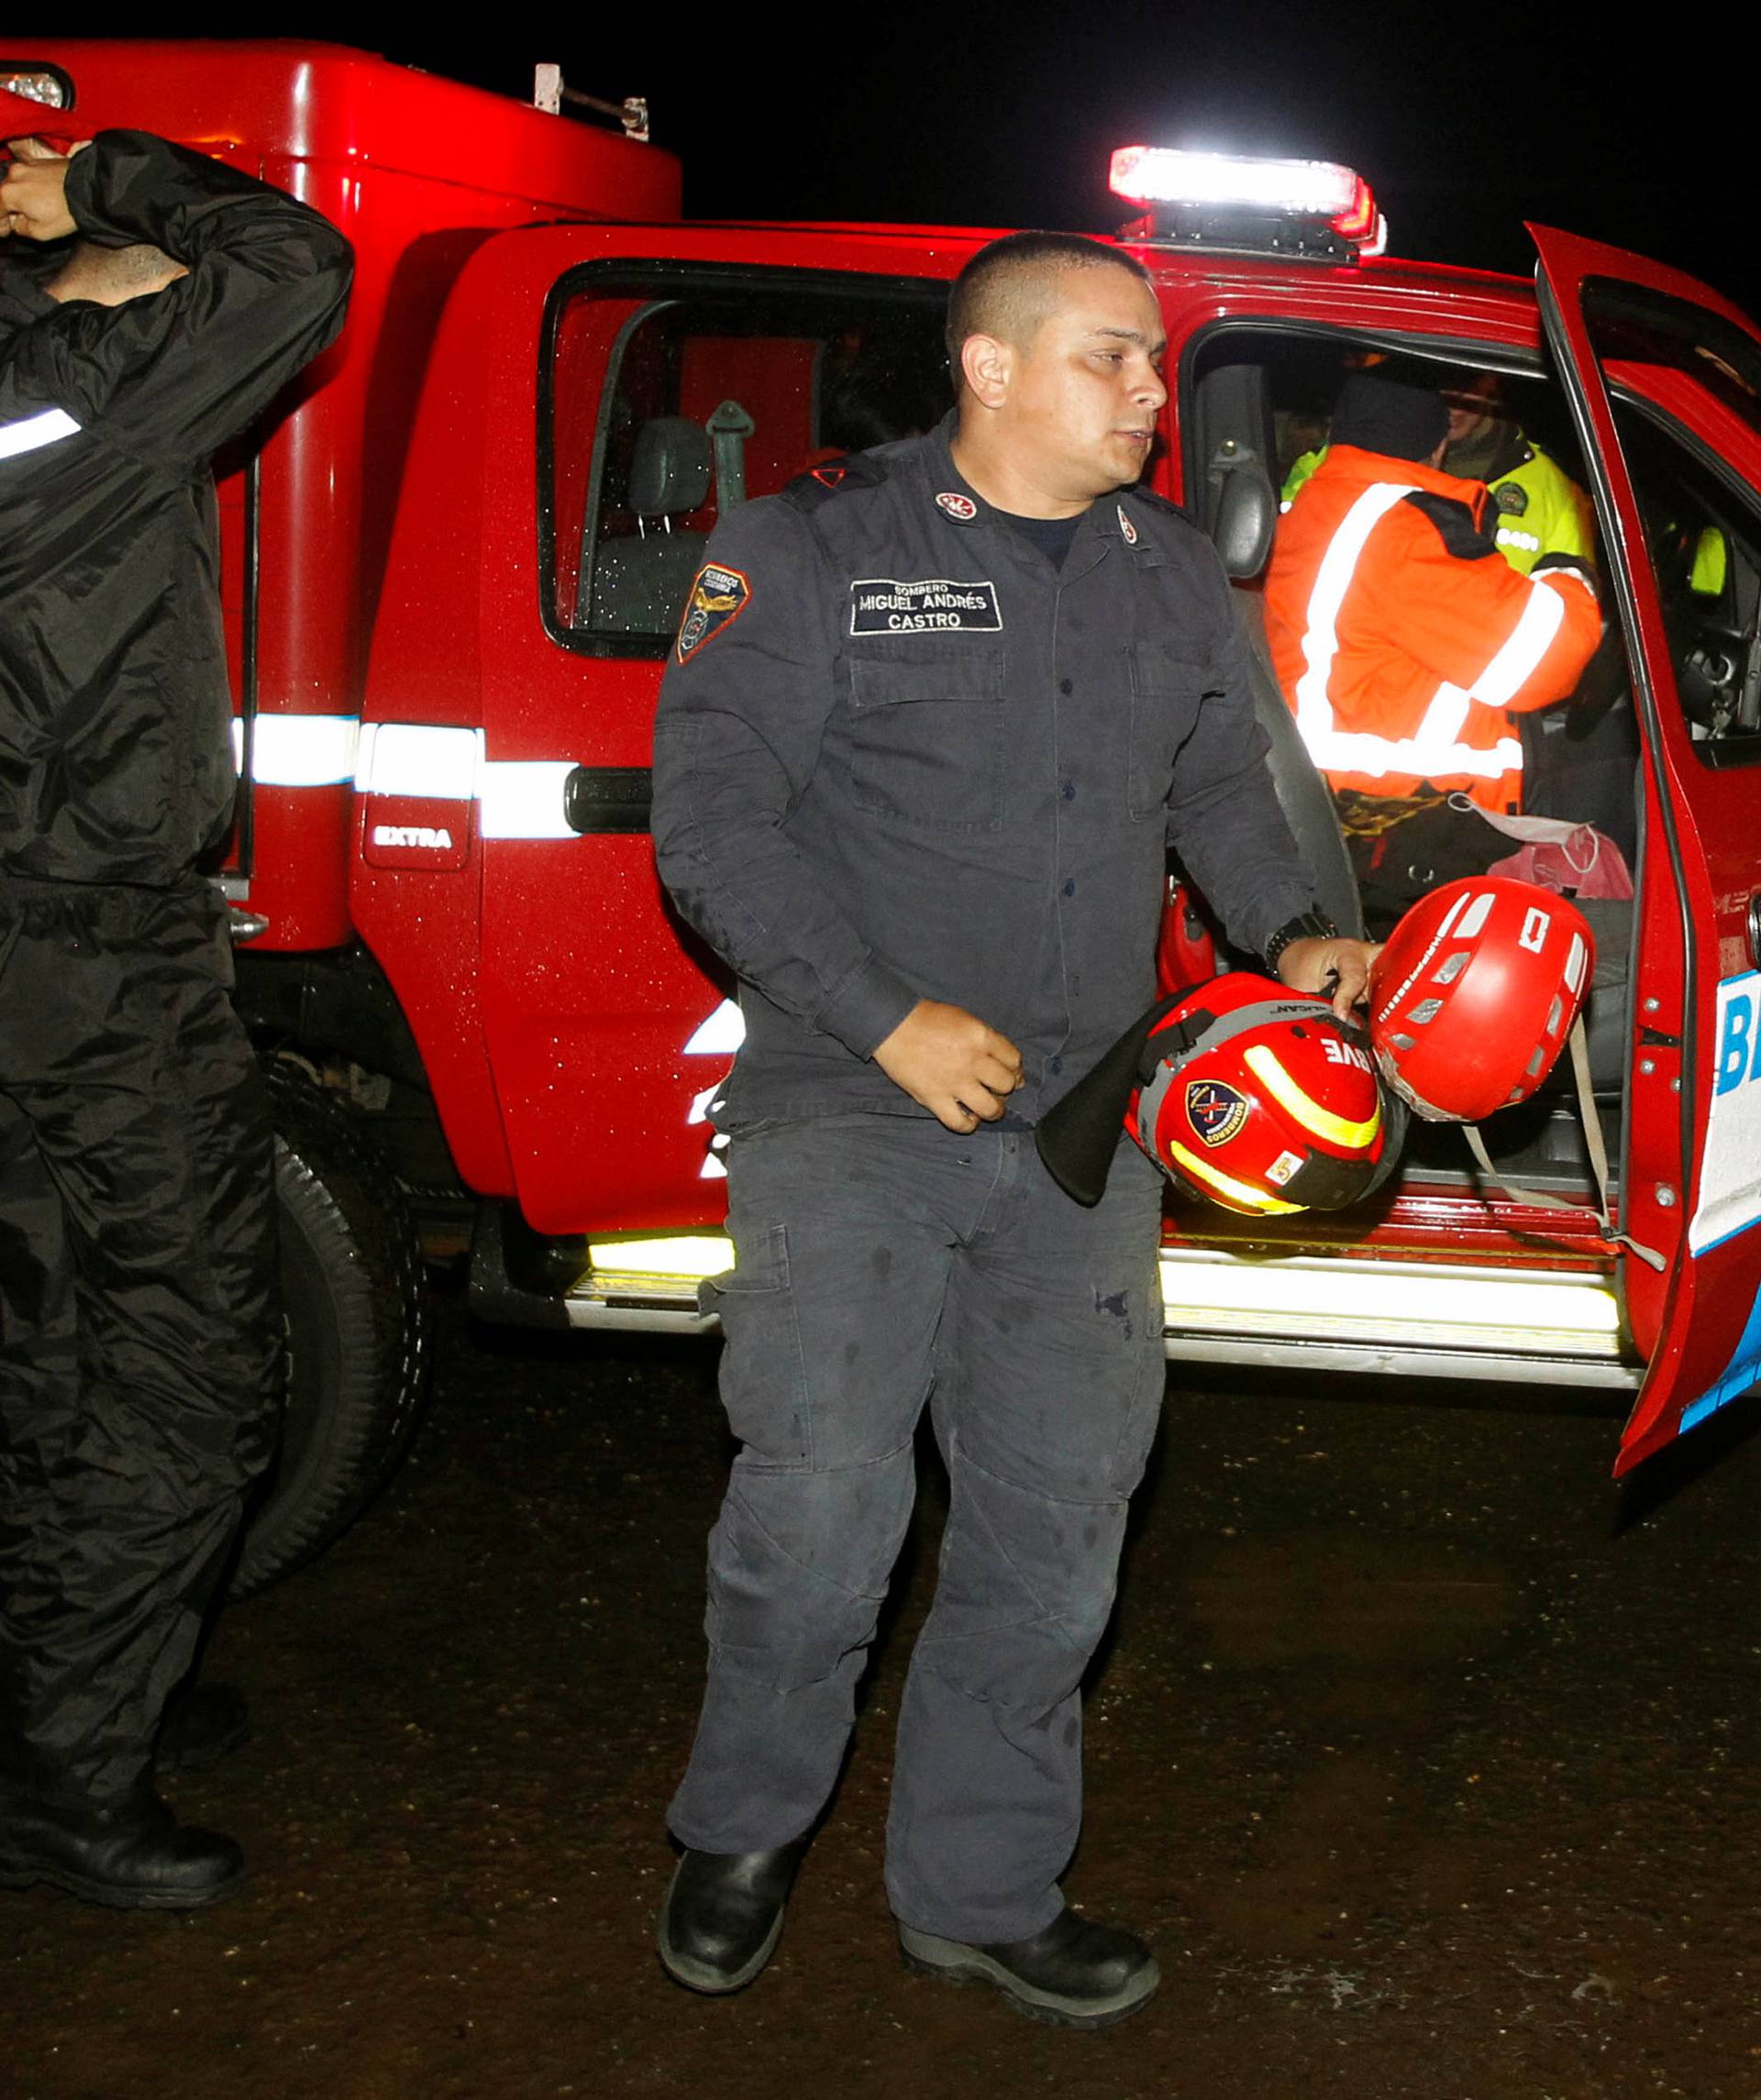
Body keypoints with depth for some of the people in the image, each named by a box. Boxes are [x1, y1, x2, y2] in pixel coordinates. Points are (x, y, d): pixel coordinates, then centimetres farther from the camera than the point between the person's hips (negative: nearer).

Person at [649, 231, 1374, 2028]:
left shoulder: (1175, 577, 13)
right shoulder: (814, 550, -4)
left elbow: (1221, 789, 25)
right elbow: (714, 820, -8)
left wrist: (1291, 933, 4)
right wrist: (891, 1019, -16)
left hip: (1080, 1127, 5)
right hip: (851, 1108, -5)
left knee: (1055, 1516, 7)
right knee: (822, 1503, -10)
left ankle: (980, 1888, 24)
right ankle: (745, 1829, 17)